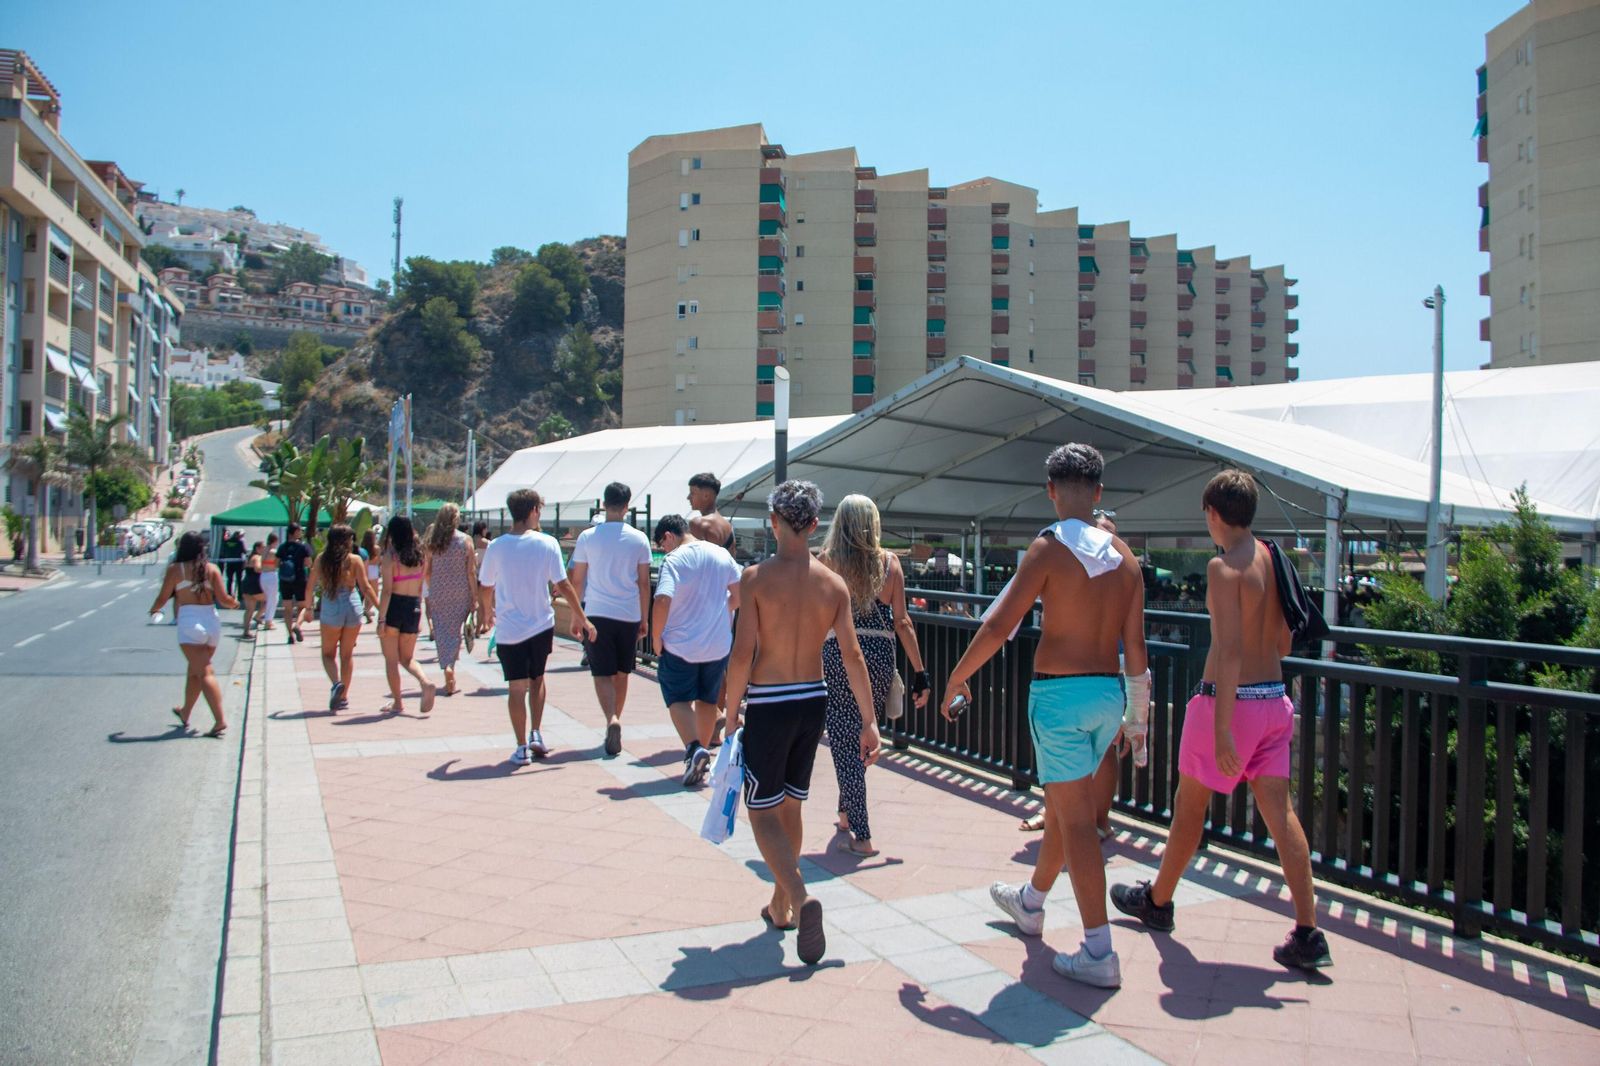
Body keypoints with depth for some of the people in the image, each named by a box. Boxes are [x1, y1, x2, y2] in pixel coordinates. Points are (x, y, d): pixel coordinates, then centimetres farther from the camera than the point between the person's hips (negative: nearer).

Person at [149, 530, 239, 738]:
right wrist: (234, 603, 23)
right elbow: (223, 599, 1)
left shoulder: (176, 569, -1)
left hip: (189, 622, -4)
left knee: (204, 673, -8)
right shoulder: (212, 569, 5)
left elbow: (162, 598, 3)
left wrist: (154, 609, 25)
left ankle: (220, 721, -16)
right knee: (194, 670, 21)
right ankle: (185, 713, 37)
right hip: (212, 621, 4)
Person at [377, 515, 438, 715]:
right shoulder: (418, 556, 5)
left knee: (391, 659, 9)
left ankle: (397, 702, 14)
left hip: (394, 607, -5)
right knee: (407, 658, 17)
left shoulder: (390, 556, -10)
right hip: (413, 608, 5)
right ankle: (426, 682, -10)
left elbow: (387, 590, -14)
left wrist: (381, 619, -13)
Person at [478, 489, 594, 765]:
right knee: (537, 680, 21)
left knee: (517, 687, 5)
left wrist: (487, 613, 26)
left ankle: (522, 748, 7)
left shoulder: (496, 547, -5)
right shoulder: (547, 543, -7)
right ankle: (536, 734, 14)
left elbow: (485, 589, 6)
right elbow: (562, 585, -8)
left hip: (509, 629, -1)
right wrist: (581, 618, 0)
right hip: (541, 626, 1)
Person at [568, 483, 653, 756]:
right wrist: (644, 619, 11)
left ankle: (612, 720, -25)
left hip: (598, 613, -1)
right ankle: (616, 719, 28)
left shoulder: (587, 537, -1)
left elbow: (576, 580, 3)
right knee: (622, 673, 16)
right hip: (629, 615, 1)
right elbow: (644, 583, 3)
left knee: (602, 674, -3)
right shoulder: (639, 539, 0)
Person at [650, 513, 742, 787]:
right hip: (718, 644, 5)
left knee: (678, 699, 6)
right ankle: (703, 750, 25)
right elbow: (739, 595, 11)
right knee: (708, 700, 18)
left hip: (680, 644, -5)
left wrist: (656, 639, -12)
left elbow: (662, 601, -23)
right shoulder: (722, 554, 4)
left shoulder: (674, 560, -14)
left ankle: (694, 749, -14)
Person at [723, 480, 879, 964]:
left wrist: (732, 711, -3)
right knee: (790, 805, 20)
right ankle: (781, 904, 32)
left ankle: (800, 898, -14)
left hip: (768, 705, -5)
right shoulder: (834, 583, -1)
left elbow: (742, 654, -16)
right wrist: (869, 722, 2)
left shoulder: (756, 577, -13)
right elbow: (852, 656, -3)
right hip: (814, 701, 5)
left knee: (763, 811, 6)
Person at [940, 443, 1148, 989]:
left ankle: (1099, 955, 2)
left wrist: (957, 677, -3)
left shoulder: (1049, 548, -13)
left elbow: (999, 624, -16)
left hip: (1059, 692, -7)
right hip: (1108, 693, 7)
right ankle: (1031, 902, 43)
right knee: (1062, 803, 23)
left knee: (1076, 821, -1)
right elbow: (1135, 645, 6)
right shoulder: (1124, 557, 5)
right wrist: (1136, 710, 17)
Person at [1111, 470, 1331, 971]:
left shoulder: (1224, 566, -17)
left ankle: (1158, 900, 28)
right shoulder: (1274, 561, 7)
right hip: (1274, 700, 7)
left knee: (1190, 804, 10)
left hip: (1230, 699, -7)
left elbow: (1230, 650, -23)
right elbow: (1283, 639, 15)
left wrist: (1222, 730, -24)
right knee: (1280, 812, 6)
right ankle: (1308, 934, 3)